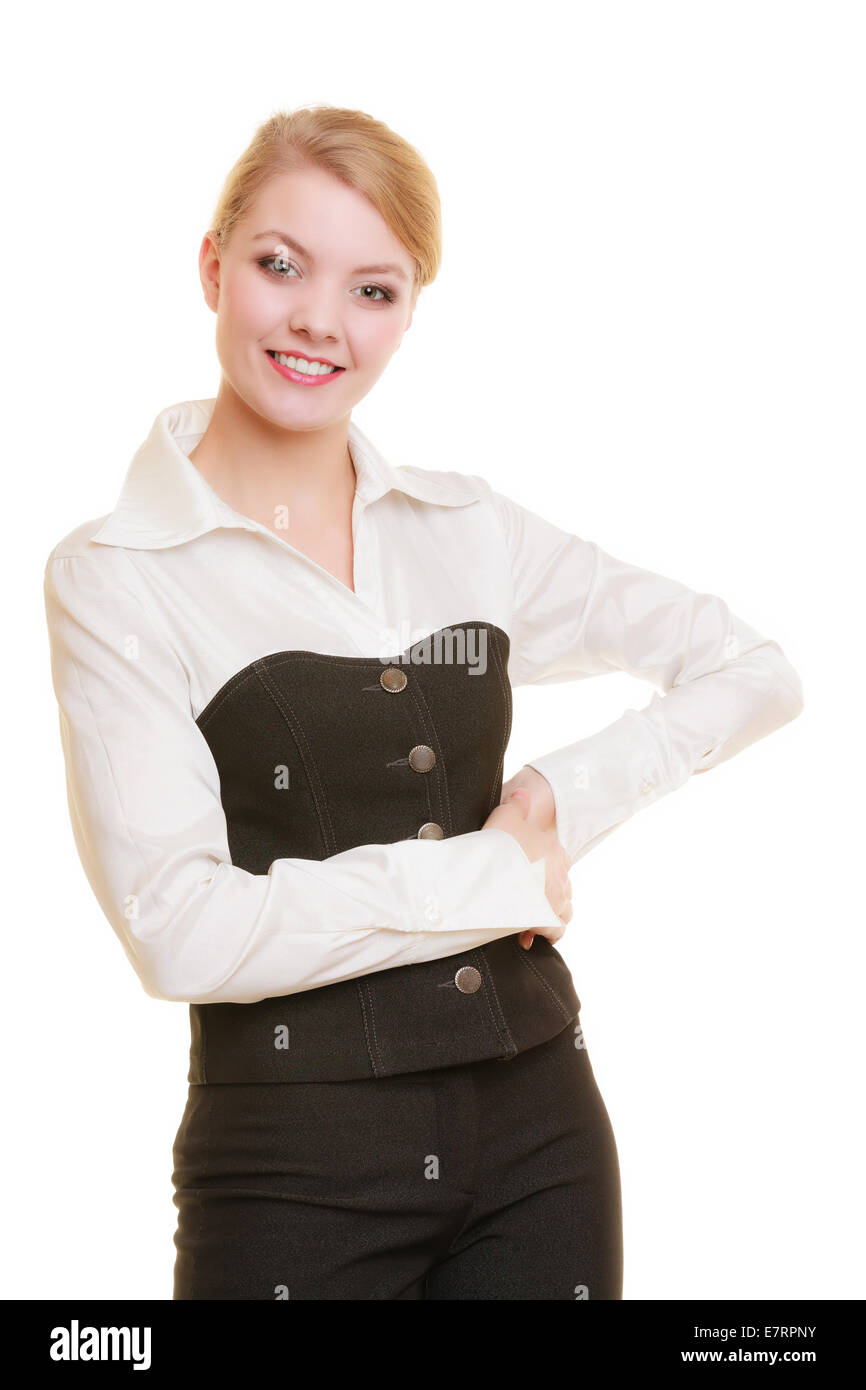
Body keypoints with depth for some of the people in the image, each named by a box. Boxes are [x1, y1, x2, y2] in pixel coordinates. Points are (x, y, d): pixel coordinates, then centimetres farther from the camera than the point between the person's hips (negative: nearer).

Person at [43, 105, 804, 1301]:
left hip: (537, 1122, 4)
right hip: (296, 1162, -3)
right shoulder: (115, 578, -6)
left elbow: (755, 672, 8)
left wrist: (566, 798, -6)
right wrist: (496, 877, -10)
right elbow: (182, 930, -16)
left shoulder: (468, 528, 6)